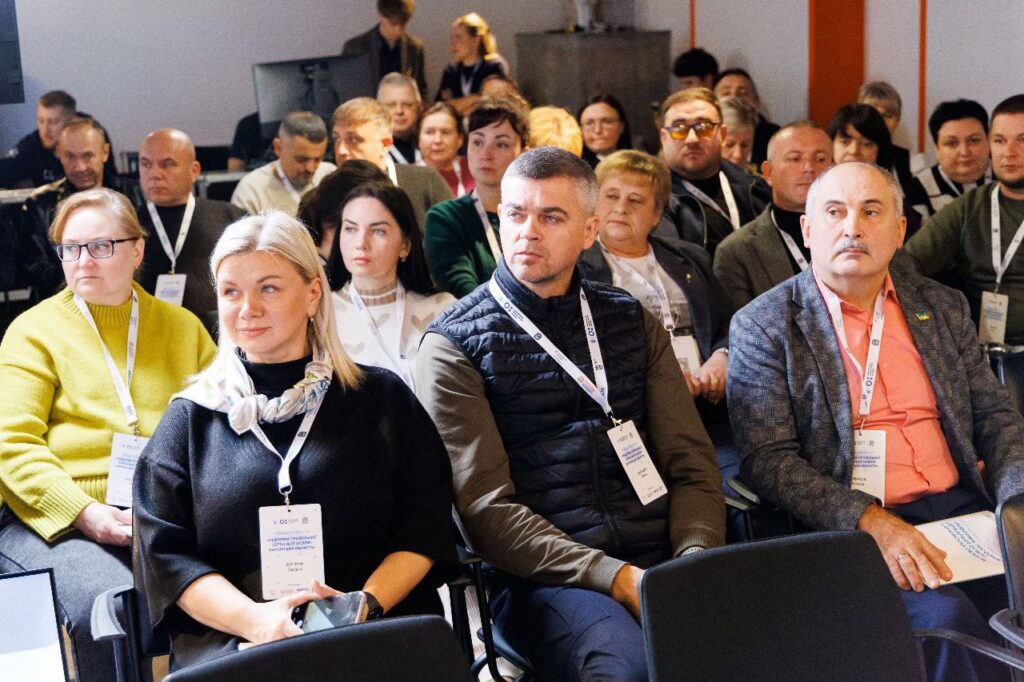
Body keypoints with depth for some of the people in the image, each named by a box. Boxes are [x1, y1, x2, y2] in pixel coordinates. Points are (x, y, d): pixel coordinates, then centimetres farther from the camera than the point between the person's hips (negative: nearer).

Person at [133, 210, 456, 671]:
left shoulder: (382, 400, 12)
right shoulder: (191, 417, 13)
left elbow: (424, 529, 8)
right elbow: (165, 554, 6)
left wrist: (367, 604, -10)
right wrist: (255, 619, -11)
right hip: (230, 645, 0)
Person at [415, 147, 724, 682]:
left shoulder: (632, 321, 16)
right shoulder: (453, 346, 3)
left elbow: (691, 464, 12)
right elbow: (486, 508, -5)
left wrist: (694, 563, -8)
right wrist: (616, 578, -16)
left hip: (660, 557, 5)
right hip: (542, 575, -4)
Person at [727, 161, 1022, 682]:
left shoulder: (943, 307, 15)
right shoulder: (762, 326, 0)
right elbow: (767, 460, -7)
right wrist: (871, 521, -20)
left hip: (963, 508, 4)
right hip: (850, 529, -4)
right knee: (943, 615, -30)